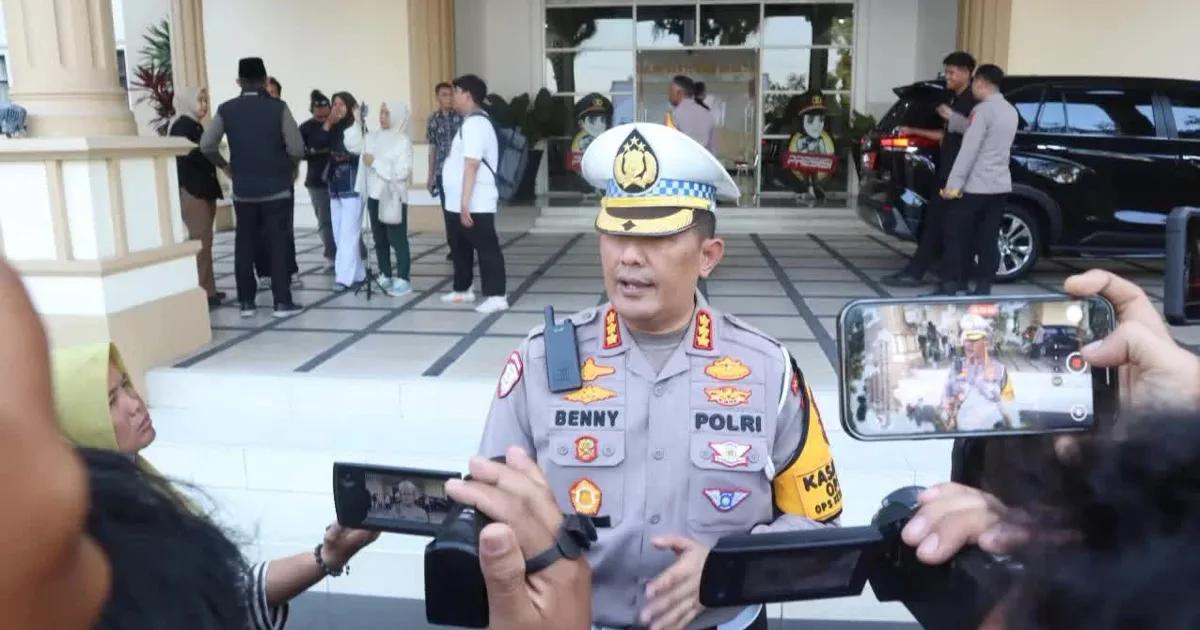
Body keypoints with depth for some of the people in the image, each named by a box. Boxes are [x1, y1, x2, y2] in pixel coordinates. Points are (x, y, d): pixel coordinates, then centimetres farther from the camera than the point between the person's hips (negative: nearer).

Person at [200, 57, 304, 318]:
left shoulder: (226, 110, 0)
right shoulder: (278, 107, -7)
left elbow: (206, 146, -5)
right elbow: (297, 149, -12)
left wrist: (225, 165, 11)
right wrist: (288, 167, 7)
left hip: (243, 191, 2)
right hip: (277, 189, -2)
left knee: (244, 246, 9)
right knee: (278, 245, 1)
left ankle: (246, 302, 13)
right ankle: (282, 302, 1)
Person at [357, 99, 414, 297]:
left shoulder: (403, 141, -6)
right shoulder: (372, 137, 9)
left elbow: (402, 172, -16)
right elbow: (364, 165, 7)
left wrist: (375, 162, -13)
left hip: (394, 197, -6)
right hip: (374, 195, 6)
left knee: (397, 239, -3)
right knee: (379, 239, 11)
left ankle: (402, 280, 2)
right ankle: (385, 276, 20)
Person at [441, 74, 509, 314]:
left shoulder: (475, 123, -16)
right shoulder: (470, 122, 16)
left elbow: (471, 166, -23)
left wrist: (465, 204, -26)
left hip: (475, 204, -10)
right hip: (458, 203, 10)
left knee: (487, 249, -4)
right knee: (460, 248, 19)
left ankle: (497, 296, 2)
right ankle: (462, 289, 32)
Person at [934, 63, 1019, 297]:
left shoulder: (983, 110, -11)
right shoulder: (1011, 111, 15)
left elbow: (969, 150, -17)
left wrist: (953, 183, -18)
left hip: (976, 185, -8)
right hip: (1000, 185, 8)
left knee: (956, 236, -2)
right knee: (988, 238, 7)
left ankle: (949, 288, -1)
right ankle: (983, 288, 7)